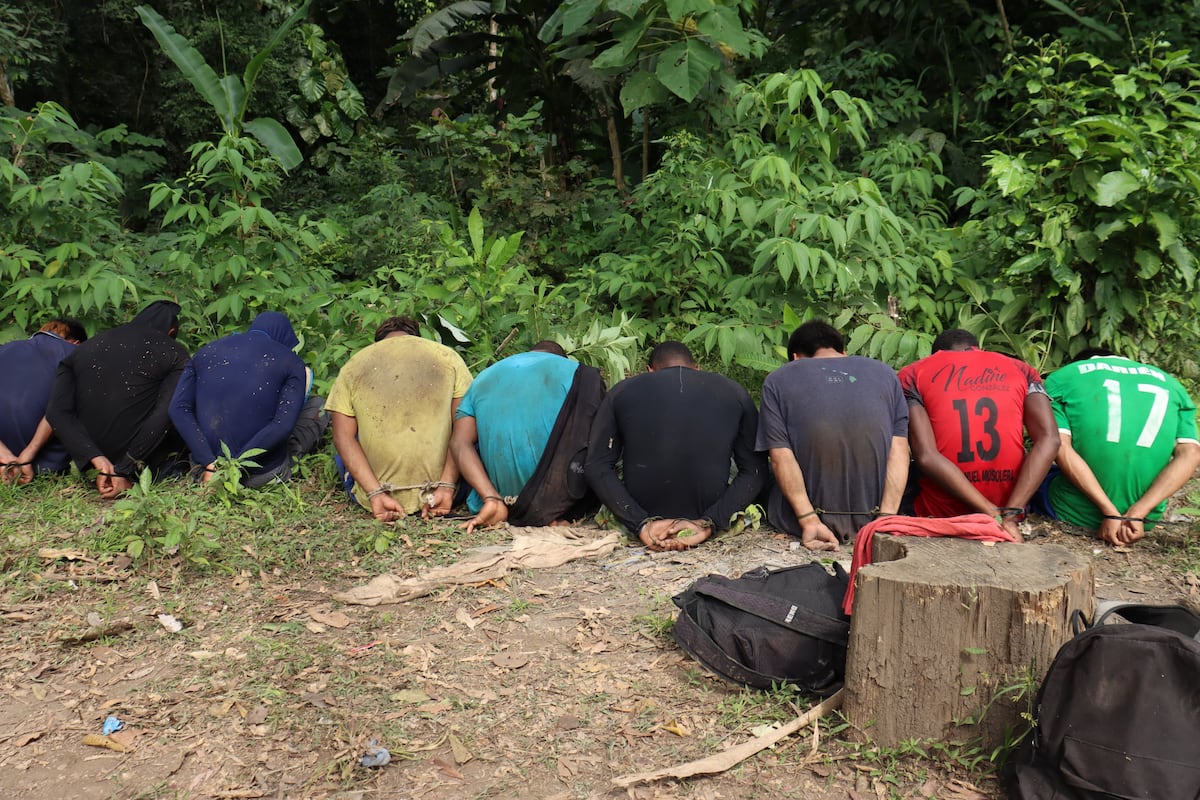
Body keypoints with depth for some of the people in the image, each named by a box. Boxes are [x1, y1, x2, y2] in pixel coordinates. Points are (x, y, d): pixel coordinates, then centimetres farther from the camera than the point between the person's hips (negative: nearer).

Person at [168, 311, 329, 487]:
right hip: (263, 475, -4)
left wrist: (210, 464, -13)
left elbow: (178, 408, -5)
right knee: (318, 406, 17)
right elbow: (283, 425, -17)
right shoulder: (292, 362, -2)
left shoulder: (206, 352, 9)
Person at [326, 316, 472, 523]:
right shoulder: (448, 357, 6)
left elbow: (343, 437, -4)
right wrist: (447, 486, -10)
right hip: (441, 492, 0)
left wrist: (376, 494, -11)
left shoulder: (353, 366, 8)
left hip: (375, 493, 0)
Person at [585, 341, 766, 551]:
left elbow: (596, 467, -9)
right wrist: (708, 523, -14)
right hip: (707, 512, 2)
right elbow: (755, 472, -8)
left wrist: (641, 524, -15)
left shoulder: (623, 390, -1)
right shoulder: (735, 393, -1)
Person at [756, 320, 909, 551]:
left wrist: (809, 521, -14)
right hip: (872, 521, 3)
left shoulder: (777, 381, 1)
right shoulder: (885, 373, 8)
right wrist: (886, 518, -8)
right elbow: (899, 452, -3)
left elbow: (781, 457, -10)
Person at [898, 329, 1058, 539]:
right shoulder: (1022, 370, 8)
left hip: (941, 513, -3)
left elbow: (925, 456, -14)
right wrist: (1010, 515, -14)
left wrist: (993, 514, -14)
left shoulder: (913, 375, 2)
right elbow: (1049, 441, -9)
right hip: (1010, 504, 4)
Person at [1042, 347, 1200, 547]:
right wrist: (1136, 514, -11)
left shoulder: (1060, 378, 5)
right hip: (1145, 520, 5)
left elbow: (1060, 448, -12)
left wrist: (1111, 512, -13)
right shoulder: (1168, 383, 14)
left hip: (1075, 512, -4)